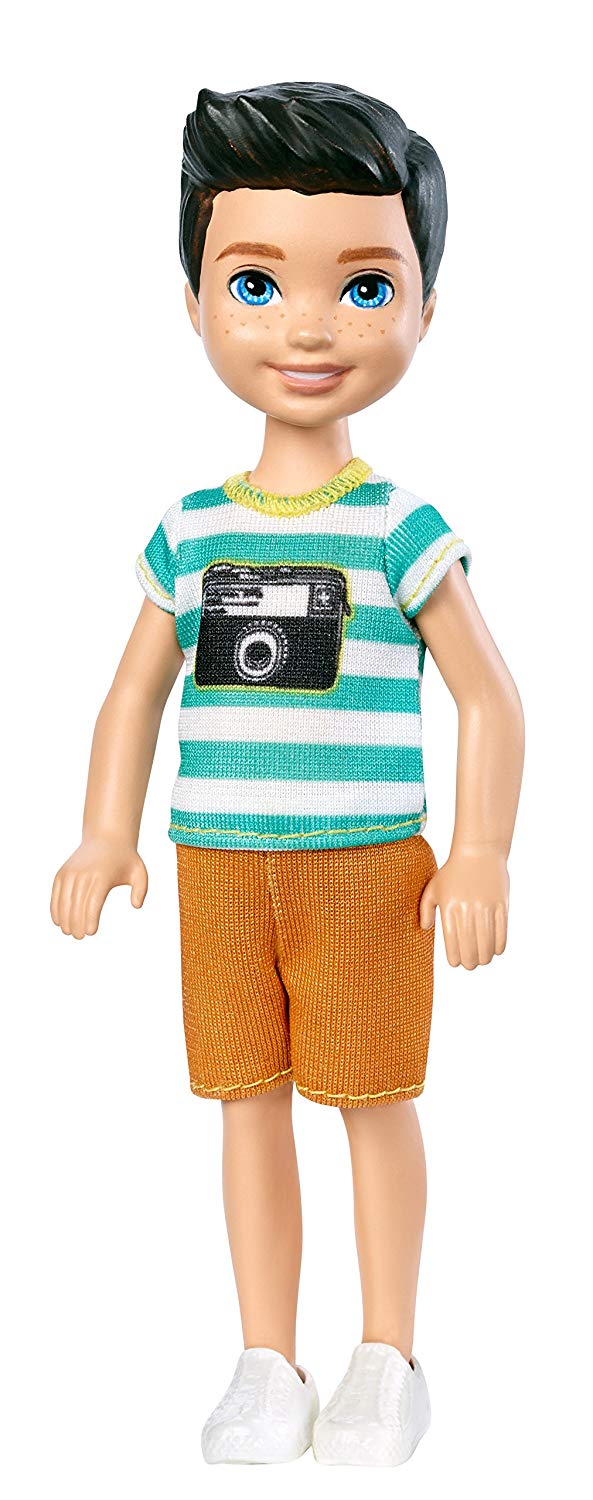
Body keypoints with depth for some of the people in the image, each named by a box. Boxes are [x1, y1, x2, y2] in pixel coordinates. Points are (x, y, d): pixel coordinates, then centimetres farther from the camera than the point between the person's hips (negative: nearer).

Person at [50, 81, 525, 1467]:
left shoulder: (402, 531, -6)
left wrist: (480, 860, -10)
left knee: (373, 1103, 5)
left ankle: (387, 1363, 22)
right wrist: (105, 838, 5)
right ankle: (268, 1365, 23)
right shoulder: (189, 532, 4)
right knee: (249, 1104, 10)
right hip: (222, 873, 4)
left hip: (366, 871, -3)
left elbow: (489, 699, -4)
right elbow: (137, 692, 12)